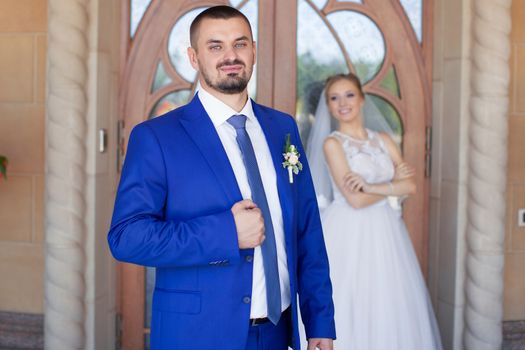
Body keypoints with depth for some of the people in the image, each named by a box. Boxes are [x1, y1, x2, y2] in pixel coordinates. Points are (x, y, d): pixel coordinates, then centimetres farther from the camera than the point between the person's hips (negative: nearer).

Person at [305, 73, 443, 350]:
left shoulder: (384, 140, 11)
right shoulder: (332, 143, -4)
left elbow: (410, 186, -1)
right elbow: (355, 200, -13)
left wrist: (371, 186, -13)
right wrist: (393, 181, -3)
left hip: (384, 232, 5)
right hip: (348, 234, -5)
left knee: (390, 310, 7)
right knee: (350, 309, -2)